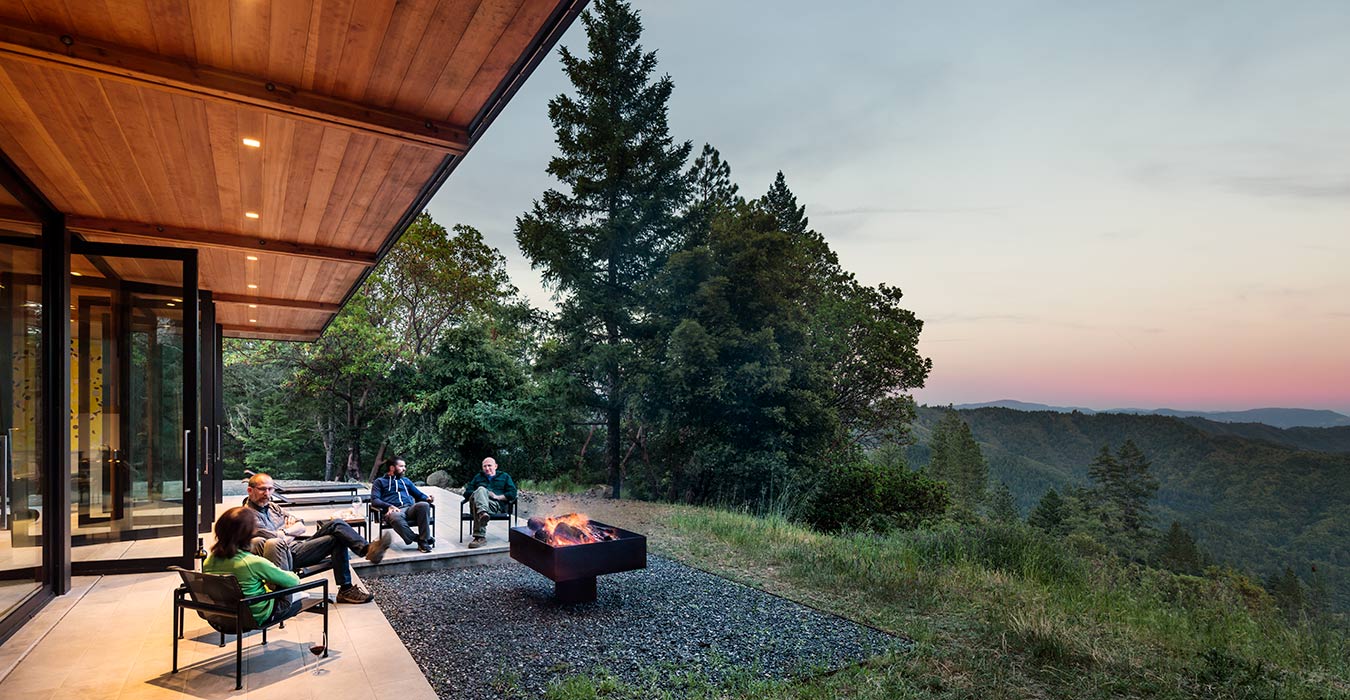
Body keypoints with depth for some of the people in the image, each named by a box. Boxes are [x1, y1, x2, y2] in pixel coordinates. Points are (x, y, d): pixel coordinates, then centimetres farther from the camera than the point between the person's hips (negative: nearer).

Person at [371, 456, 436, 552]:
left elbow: (419, 494, 28)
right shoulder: (380, 481, 20)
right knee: (395, 517, -42)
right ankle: (418, 539, -33)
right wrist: (389, 506, -15)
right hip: (394, 511, -3)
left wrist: (427, 498, 2)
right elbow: (374, 500, 5)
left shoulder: (406, 480, 33)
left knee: (424, 505, -33)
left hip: (409, 509, 3)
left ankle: (424, 541, -33)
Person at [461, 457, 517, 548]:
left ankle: (479, 537, -50)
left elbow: (512, 493, 12)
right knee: (481, 489, -33)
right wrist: (476, 494, 0)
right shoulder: (478, 477, 36)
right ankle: (482, 513, -63)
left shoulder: (504, 476, 27)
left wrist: (498, 497, -3)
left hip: (496, 505, -2)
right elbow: (467, 492, 21)